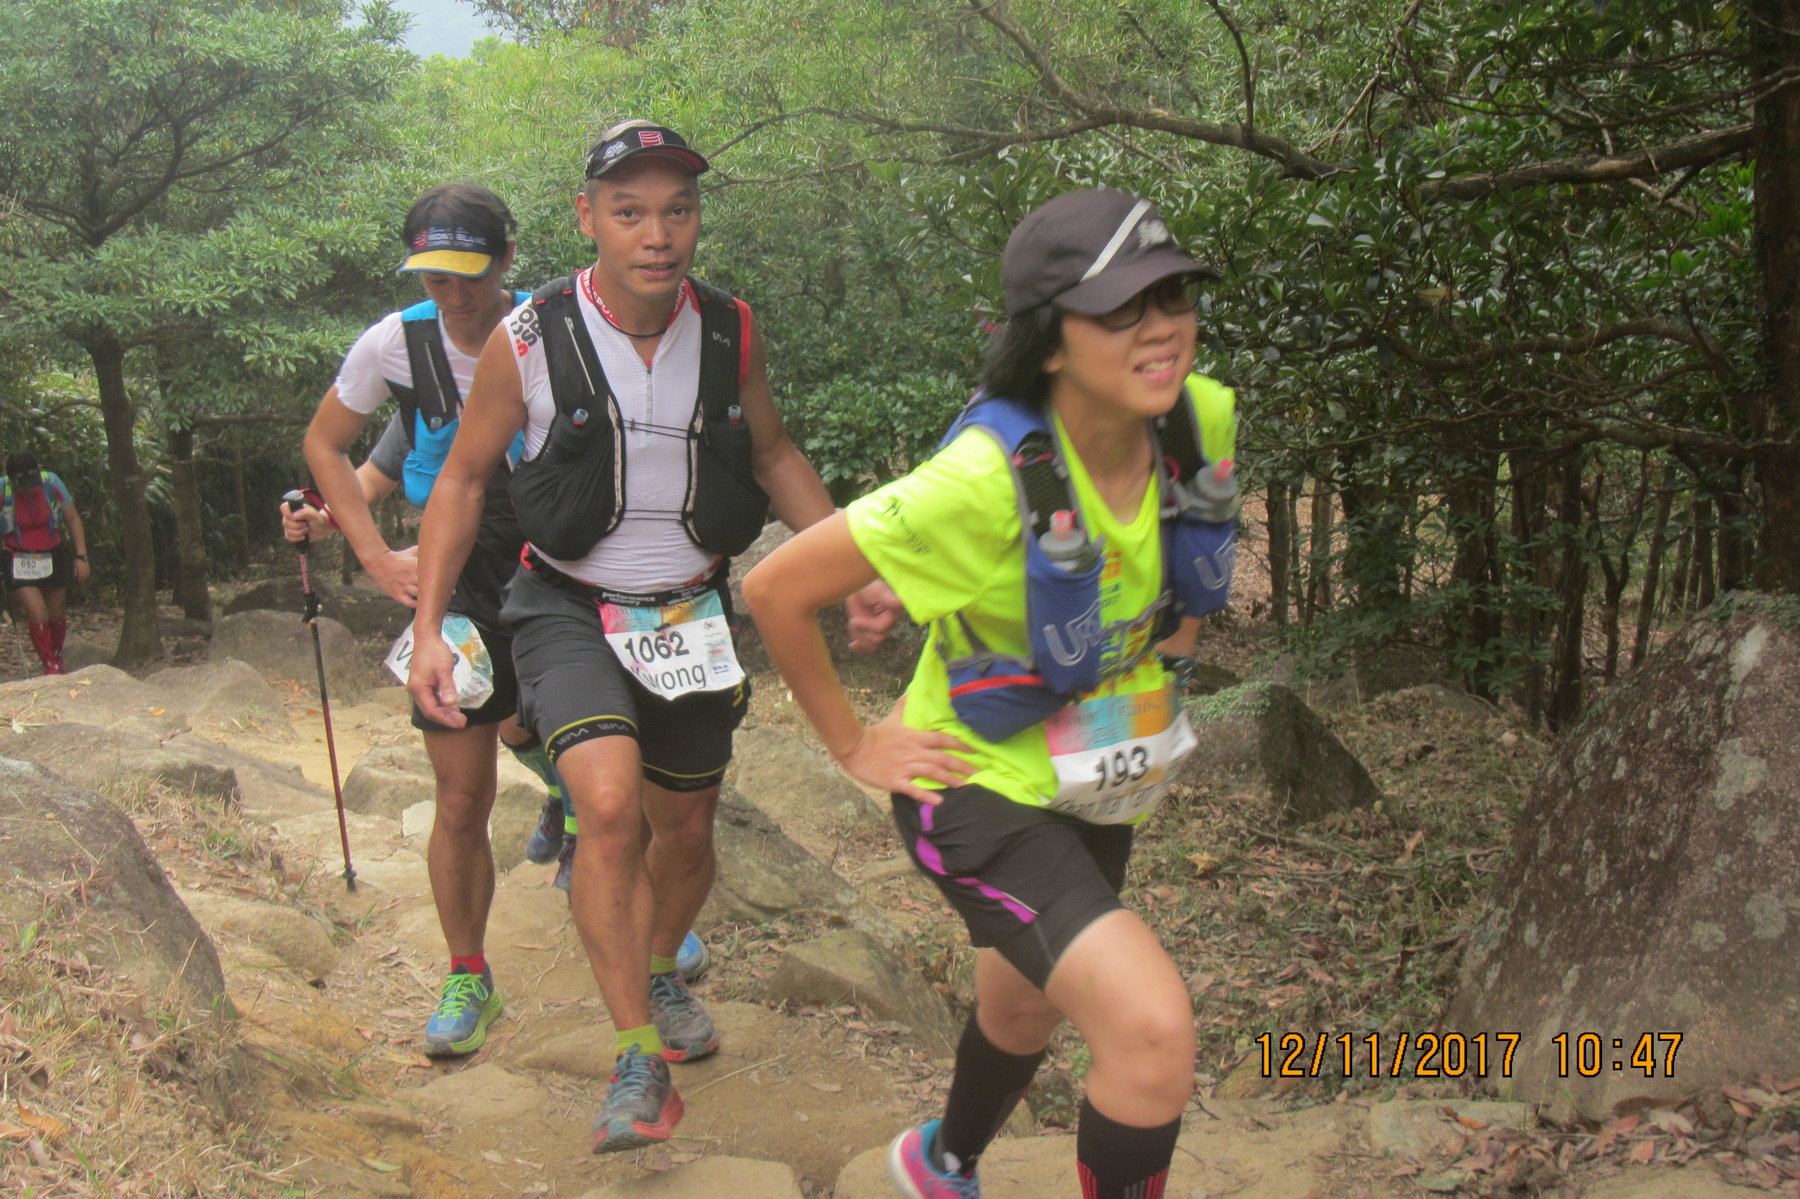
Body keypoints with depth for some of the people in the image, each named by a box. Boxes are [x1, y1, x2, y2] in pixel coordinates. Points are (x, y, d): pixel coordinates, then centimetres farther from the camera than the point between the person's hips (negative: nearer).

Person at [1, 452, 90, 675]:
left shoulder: (51, 483, -15)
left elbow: (73, 519, -3)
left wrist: (81, 556, -7)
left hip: (53, 558, 2)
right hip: (20, 563, -2)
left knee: (57, 615, 13)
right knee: (38, 617, -14)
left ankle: (57, 658, 38)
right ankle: (50, 667, 2)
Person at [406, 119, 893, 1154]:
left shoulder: (730, 332, -7)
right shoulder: (529, 342, -15)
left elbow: (776, 457, 8)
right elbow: (466, 479, -3)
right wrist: (428, 626, -8)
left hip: (691, 612, 3)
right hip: (570, 608, -3)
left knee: (686, 831, 16)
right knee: (613, 806, -26)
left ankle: (663, 974, 48)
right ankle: (641, 1067, -10)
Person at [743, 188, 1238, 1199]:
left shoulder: (1202, 421, -15)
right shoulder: (985, 480, -33)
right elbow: (778, 589, -24)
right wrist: (855, 747, -15)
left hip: (1090, 783, 7)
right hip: (980, 787, -7)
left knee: (1027, 1009, 28)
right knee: (1154, 1030, -23)